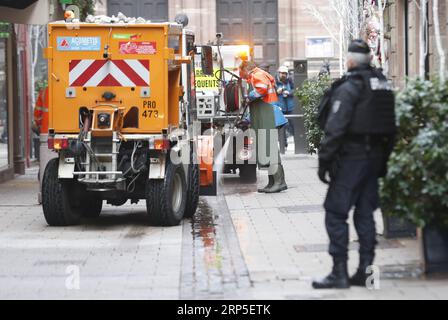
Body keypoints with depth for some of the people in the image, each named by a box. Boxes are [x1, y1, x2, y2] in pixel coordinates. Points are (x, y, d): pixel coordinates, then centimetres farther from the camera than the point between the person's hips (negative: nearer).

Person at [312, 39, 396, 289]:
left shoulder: (349, 88, -13)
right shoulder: (384, 86, 11)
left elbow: (336, 128, -19)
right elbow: (391, 128, 13)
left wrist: (324, 161, -14)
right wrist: (383, 161, 18)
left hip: (351, 156, -7)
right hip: (375, 156, 7)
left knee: (336, 213, -2)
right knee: (365, 213, 13)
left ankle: (340, 272, -5)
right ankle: (365, 270, 13)